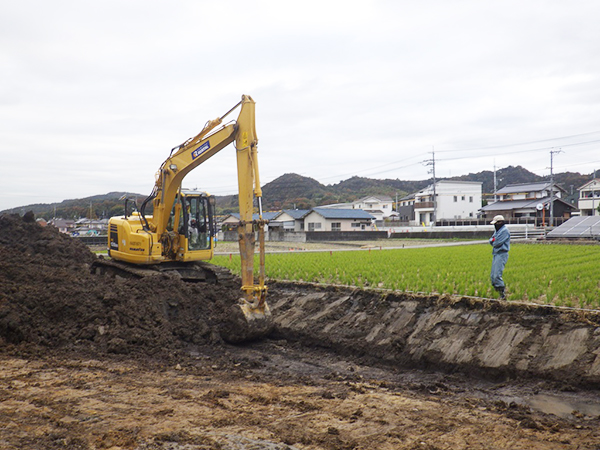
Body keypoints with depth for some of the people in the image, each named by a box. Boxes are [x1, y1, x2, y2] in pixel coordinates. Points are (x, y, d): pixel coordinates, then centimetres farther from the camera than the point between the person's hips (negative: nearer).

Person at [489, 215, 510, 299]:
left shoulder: (505, 230, -12)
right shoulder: (497, 230, 19)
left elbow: (497, 243, -18)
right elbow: (491, 241, 13)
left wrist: (493, 241, 2)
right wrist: (493, 240, -7)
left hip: (501, 254, -10)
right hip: (496, 254, 10)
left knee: (497, 275, -15)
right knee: (493, 275, 9)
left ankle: (502, 294, -10)